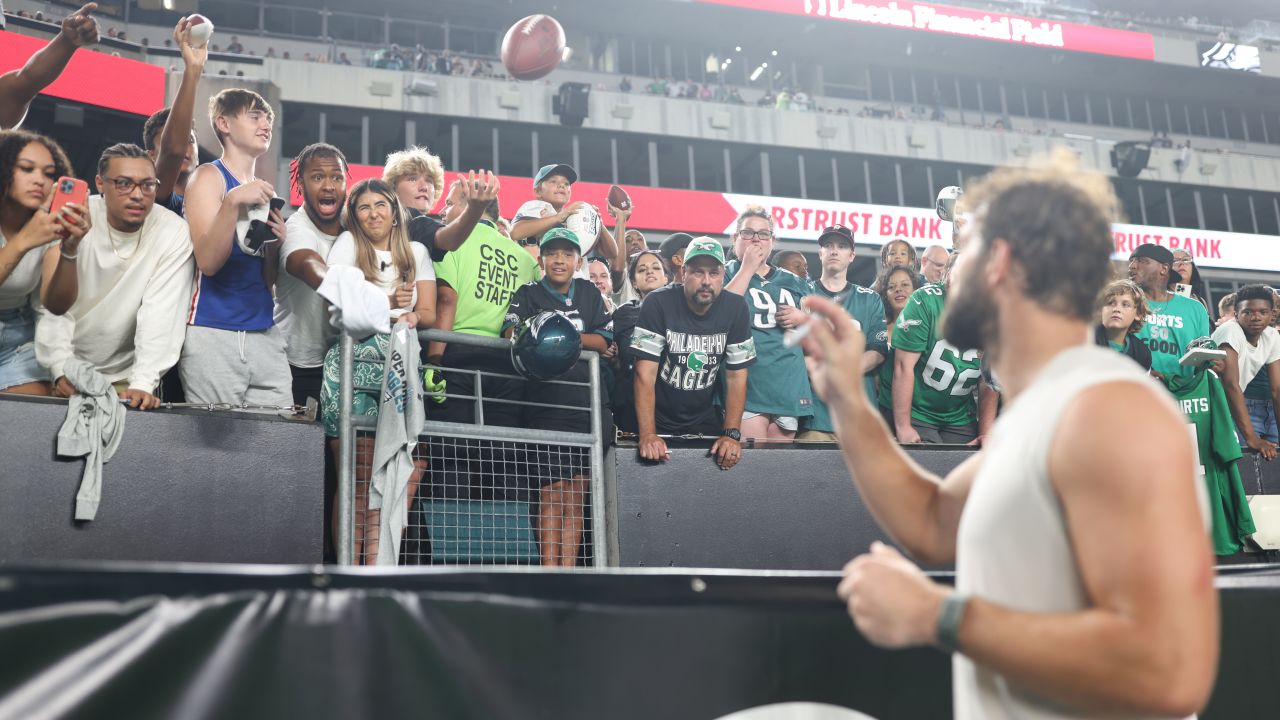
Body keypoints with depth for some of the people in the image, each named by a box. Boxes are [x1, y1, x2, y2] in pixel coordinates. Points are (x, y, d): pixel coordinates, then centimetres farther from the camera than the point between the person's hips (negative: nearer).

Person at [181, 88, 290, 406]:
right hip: (213, 332, -6)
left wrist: (274, 242, -3)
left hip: (266, 334, 6)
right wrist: (233, 201, -24)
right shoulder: (208, 176, -2)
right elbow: (208, 261, -14)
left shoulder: (264, 191, 16)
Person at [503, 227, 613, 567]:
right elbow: (512, 334, -11)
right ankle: (549, 569, -1)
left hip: (586, 405, 2)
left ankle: (568, 567, 7)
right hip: (544, 404, -2)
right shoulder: (528, 294, 7)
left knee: (575, 496, 3)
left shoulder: (588, 293, 14)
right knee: (550, 494, -4)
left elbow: (605, 340, 5)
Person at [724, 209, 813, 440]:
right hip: (747, 384, -5)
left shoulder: (793, 282, 19)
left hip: (788, 384, 5)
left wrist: (803, 319, 2)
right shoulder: (727, 273, 8)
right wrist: (747, 267, -7)